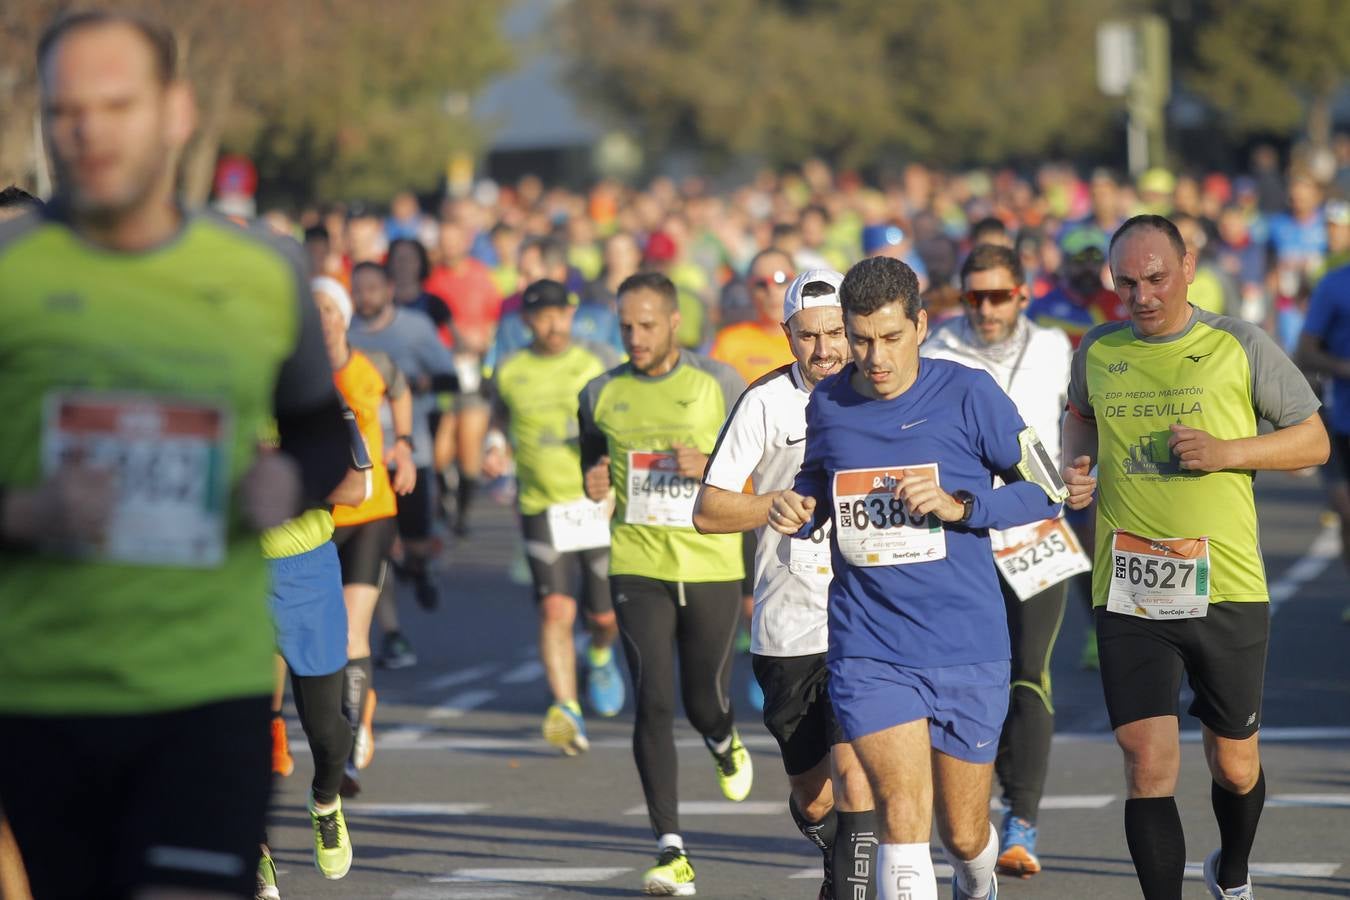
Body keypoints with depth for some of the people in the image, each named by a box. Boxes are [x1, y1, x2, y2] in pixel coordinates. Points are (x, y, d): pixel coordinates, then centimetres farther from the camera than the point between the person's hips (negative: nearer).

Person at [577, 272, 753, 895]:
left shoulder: (717, 383, -1)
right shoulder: (602, 394, 6)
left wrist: (709, 464, -15)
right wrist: (594, 482, -2)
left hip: (711, 564, -1)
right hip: (638, 567, 1)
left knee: (704, 702, 6)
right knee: (654, 702, -11)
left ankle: (725, 744, 47)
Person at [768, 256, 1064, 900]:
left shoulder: (967, 394, -6)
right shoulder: (827, 403, 3)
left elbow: (1045, 490, -1)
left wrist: (959, 506, -17)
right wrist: (798, 509, -2)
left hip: (967, 651, -1)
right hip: (868, 651, 1)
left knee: (963, 835, 11)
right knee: (903, 815, -18)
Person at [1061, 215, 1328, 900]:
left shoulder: (1241, 347, -2)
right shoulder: (1097, 353, 6)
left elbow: (1314, 441, 3)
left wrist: (1228, 452, -13)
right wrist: (1078, 463, 6)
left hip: (1227, 588, -1)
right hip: (1128, 593, 1)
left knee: (1234, 766, 12)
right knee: (1148, 765, -10)